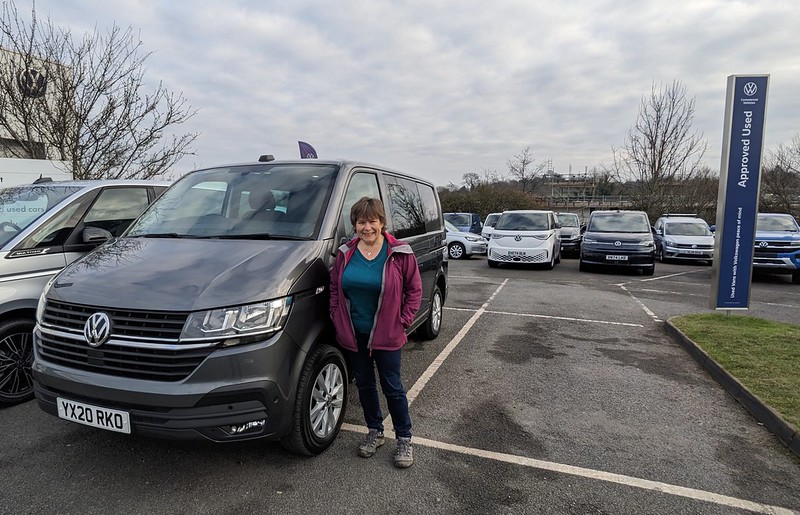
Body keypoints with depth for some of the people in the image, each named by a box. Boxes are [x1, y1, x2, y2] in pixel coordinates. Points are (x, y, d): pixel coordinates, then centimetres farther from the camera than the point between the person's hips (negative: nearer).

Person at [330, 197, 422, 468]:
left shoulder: (400, 253, -8)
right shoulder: (345, 254, 1)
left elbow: (414, 289, -2)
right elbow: (334, 289, 11)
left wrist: (403, 321, -8)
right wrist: (337, 319, 2)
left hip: (386, 334, -3)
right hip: (353, 334, 4)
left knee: (392, 386, 5)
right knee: (364, 384, 16)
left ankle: (404, 439, 23)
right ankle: (374, 432, 35)